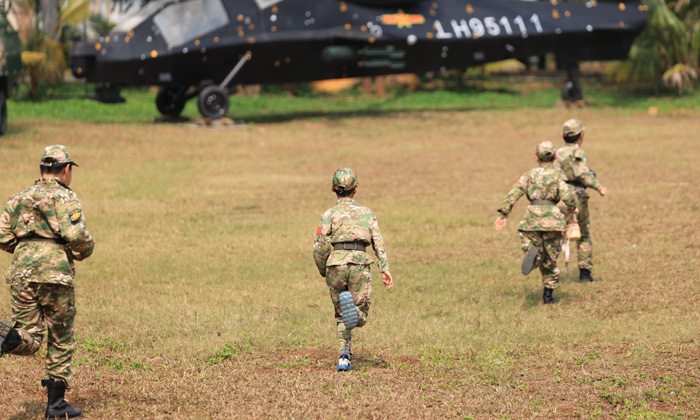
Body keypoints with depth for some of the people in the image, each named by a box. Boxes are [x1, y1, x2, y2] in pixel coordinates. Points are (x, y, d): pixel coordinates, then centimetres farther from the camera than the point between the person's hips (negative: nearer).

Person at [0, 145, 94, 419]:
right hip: (55, 273, -4)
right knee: (61, 340, 9)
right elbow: (76, 235, -14)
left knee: (28, 341, 7)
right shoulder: (65, 197, 0)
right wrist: (85, 251, 7)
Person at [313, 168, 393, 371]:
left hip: (336, 264, 0)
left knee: (340, 316, 15)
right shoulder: (367, 212, 14)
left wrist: (323, 272, 16)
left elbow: (320, 249, 1)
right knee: (361, 317, 6)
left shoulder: (329, 214, 8)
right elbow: (378, 242, 2)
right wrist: (384, 269, -4)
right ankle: (353, 309, -28)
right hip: (360, 263, 0)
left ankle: (344, 356, -2)